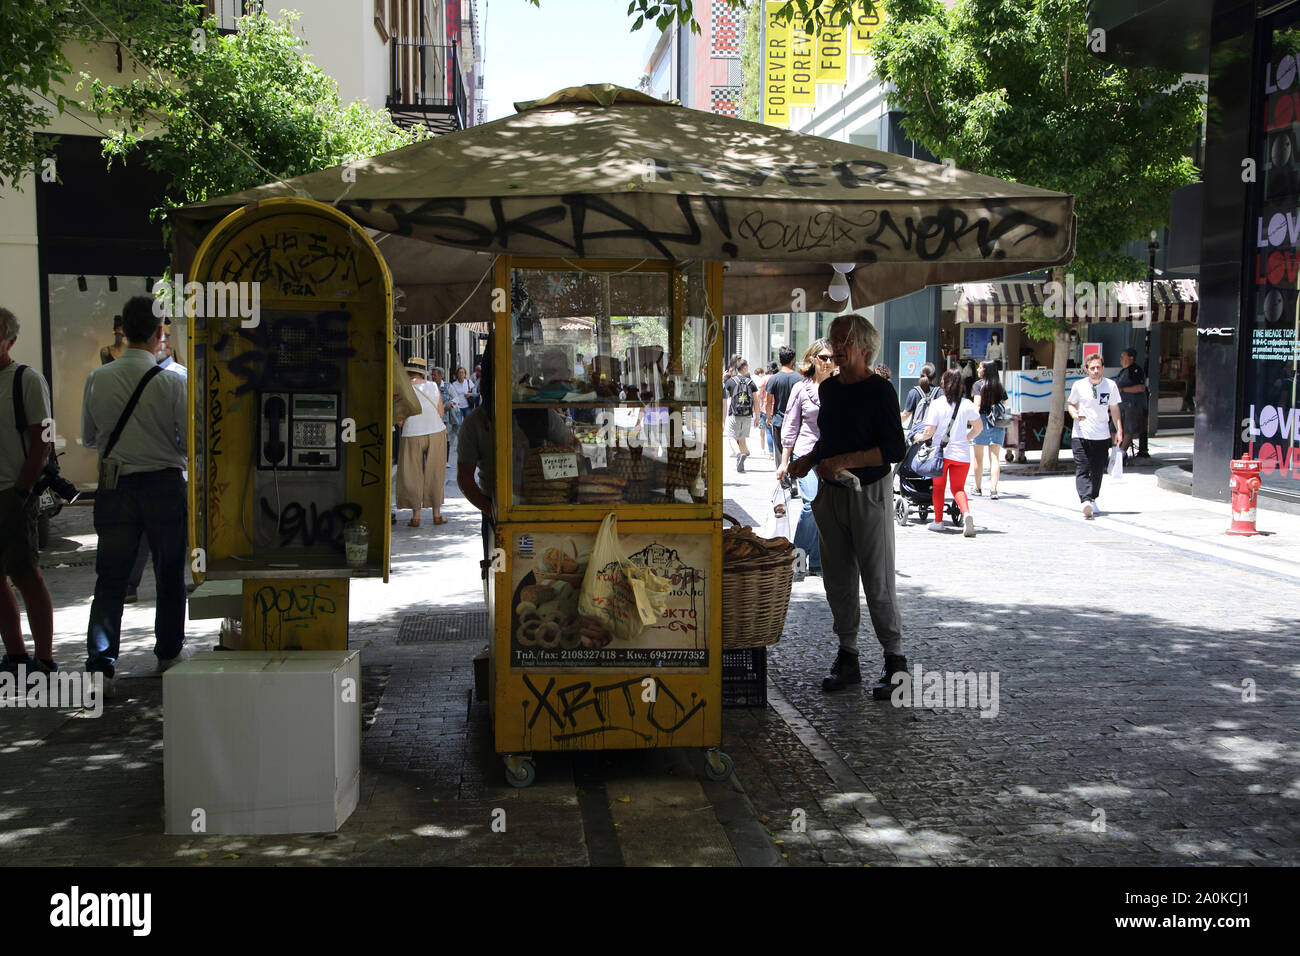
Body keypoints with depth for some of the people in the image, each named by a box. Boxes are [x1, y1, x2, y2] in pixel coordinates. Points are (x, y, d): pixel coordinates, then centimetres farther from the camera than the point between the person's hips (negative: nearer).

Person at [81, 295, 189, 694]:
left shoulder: (97, 379, -1)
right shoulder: (171, 382, -11)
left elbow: (88, 437, 10)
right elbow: (191, 441, -10)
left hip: (115, 486, 2)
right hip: (164, 485, -2)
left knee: (110, 577, 5)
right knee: (169, 573, 14)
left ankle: (100, 664, -4)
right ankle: (168, 652, 26)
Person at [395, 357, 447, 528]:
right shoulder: (433, 387, -1)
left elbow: (399, 419, -10)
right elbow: (440, 413, 4)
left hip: (412, 435, -3)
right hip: (436, 433, 3)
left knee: (412, 476, 9)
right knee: (435, 474, 12)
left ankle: (416, 516, 9)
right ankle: (437, 514, 14)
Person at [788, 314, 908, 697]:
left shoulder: (880, 390, -10)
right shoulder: (828, 388, 11)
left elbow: (895, 449, -15)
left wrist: (844, 461, -21)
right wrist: (810, 458, 7)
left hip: (870, 495, -6)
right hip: (831, 494, 7)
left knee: (878, 583, -3)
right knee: (837, 580, 9)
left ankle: (895, 661, 9)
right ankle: (846, 658, 20)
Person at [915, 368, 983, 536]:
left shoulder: (937, 404, -9)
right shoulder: (967, 404, 0)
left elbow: (929, 431, -11)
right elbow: (979, 427, 9)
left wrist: (920, 437, 10)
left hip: (941, 452, -2)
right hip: (961, 453, 2)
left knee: (938, 487, 16)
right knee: (958, 488, 9)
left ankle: (938, 521, 22)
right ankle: (967, 513, -18)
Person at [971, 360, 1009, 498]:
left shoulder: (978, 385, -3)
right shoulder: (1000, 387, 8)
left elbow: (977, 405, -13)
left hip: (982, 420, -3)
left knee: (978, 458, 10)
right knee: (995, 457, -1)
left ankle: (978, 488, 20)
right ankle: (993, 489, -11)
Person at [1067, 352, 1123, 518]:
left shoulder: (1110, 385, 1)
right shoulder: (1078, 385, -1)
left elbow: (1114, 408, 10)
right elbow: (1071, 404, 12)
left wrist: (1119, 431, 4)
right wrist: (1074, 414, -11)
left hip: (1102, 436, 2)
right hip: (1081, 435, -1)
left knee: (1098, 471, 6)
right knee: (1082, 470, -13)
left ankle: (1092, 500, 22)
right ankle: (1086, 501, -23)